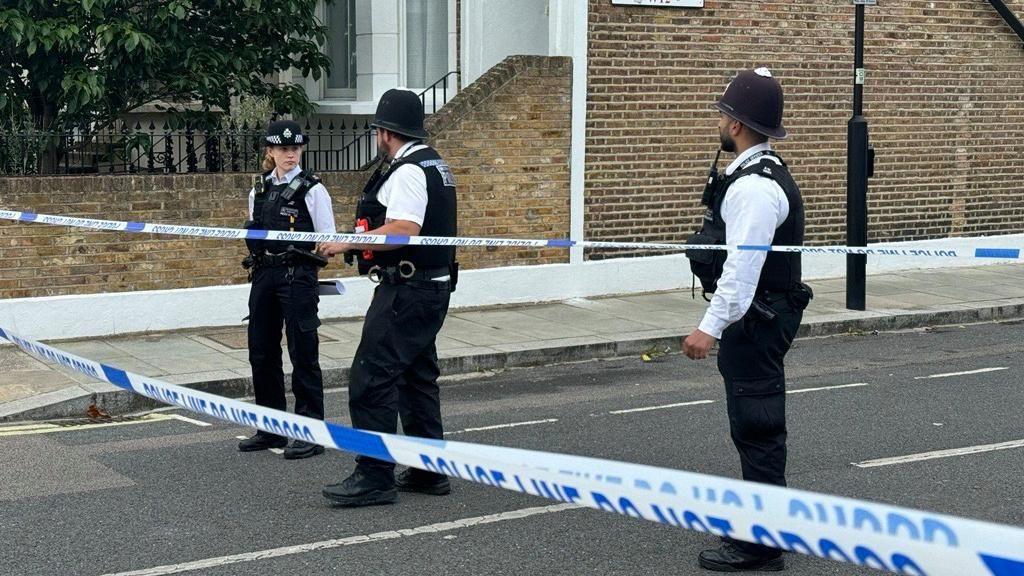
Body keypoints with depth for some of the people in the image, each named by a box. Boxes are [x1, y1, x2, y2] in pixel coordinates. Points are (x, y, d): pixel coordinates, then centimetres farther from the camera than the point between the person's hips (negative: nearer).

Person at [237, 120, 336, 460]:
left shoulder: (312, 190, -4)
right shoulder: (259, 191, 12)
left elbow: (328, 239, -6)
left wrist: (299, 240, -19)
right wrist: (251, 234, 3)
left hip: (298, 275, -6)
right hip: (264, 275, 6)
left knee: (303, 352, -3)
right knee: (261, 351, 10)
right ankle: (272, 428, 23)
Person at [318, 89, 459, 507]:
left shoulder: (407, 171, -16)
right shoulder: (433, 164, 16)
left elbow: (404, 230, -28)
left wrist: (348, 243, -21)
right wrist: (363, 239, 28)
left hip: (406, 293, -11)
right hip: (431, 287, 11)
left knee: (371, 379, -9)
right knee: (417, 376, 17)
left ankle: (374, 478, -7)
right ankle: (429, 471, 24)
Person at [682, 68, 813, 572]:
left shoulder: (755, 186, -21)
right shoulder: (761, 173, 12)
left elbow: (742, 266, -26)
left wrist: (711, 327, -25)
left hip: (755, 321, -11)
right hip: (758, 317, 11)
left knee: (756, 427, -5)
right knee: (757, 423, 19)